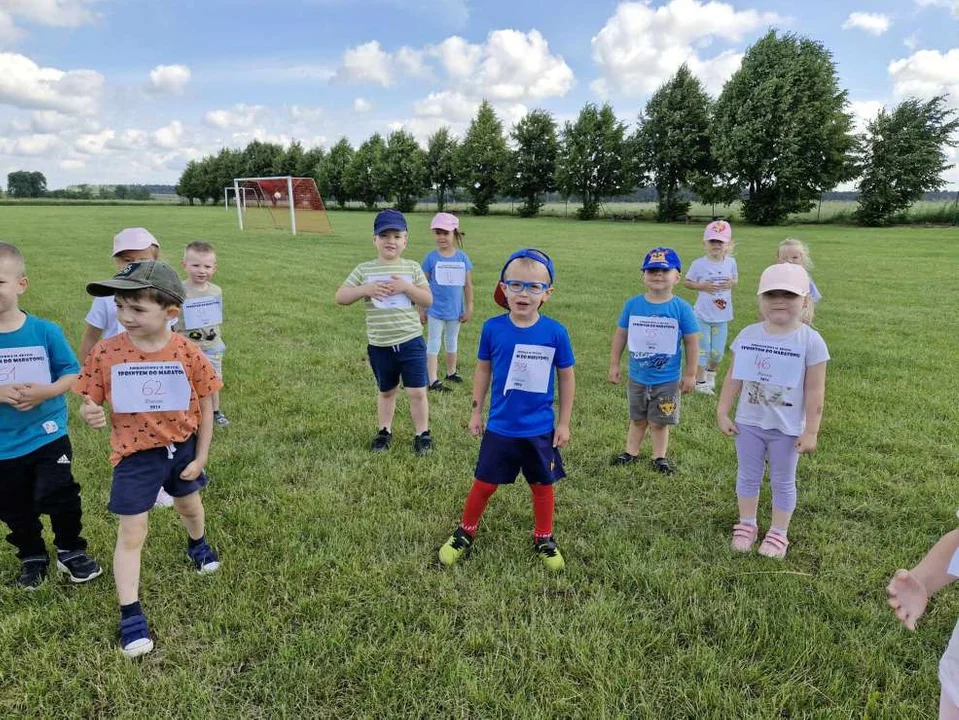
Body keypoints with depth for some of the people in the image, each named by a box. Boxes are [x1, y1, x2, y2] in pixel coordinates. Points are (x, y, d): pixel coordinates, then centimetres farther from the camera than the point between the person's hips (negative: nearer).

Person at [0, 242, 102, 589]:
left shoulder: (45, 331, -11)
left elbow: (72, 373, -4)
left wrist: (47, 391, -22)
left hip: (48, 436, -2)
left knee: (59, 496, 1)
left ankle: (71, 551, 24)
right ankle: (32, 557, 38)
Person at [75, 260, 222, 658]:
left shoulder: (188, 353, -18)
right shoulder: (105, 353, -17)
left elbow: (205, 407, -8)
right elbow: (91, 401, -5)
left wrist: (200, 457, -5)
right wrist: (89, 413, -30)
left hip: (182, 447, 1)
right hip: (135, 454, -1)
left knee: (189, 505, 27)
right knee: (131, 532, 3)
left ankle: (197, 544, 61)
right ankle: (130, 614, 17)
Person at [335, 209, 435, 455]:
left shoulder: (412, 268, -1)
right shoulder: (364, 270, -1)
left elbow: (428, 300, -5)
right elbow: (340, 297, -3)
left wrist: (406, 287, -20)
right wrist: (365, 289, -19)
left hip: (411, 342, -1)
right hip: (379, 345, 1)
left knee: (417, 391, 1)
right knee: (386, 391, 18)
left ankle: (422, 434, 19)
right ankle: (384, 431, 36)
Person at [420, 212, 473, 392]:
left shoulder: (462, 257, -4)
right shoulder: (431, 258, -9)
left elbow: (468, 284, 1)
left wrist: (469, 308, 1)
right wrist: (422, 309, -2)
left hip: (455, 309, 3)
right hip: (436, 309, -3)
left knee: (452, 342, 18)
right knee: (434, 343, 3)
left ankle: (451, 372, 36)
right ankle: (433, 381, 4)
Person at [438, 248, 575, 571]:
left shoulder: (555, 332, -13)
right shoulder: (493, 328, -11)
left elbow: (566, 376, -1)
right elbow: (483, 368, 3)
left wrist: (564, 422, 1)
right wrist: (476, 411, 6)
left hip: (541, 430, 0)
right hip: (500, 427, 0)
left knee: (542, 485, 16)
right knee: (484, 483, 12)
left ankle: (544, 539, 38)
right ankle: (465, 532, 36)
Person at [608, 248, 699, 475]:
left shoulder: (681, 308, -13)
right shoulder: (633, 304, -7)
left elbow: (692, 342, -6)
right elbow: (620, 335, 1)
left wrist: (690, 374, -4)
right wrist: (614, 365, 3)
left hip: (667, 381, -2)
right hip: (637, 378, 2)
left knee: (659, 422, 11)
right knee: (637, 420, 19)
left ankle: (659, 457, 29)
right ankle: (631, 452, 34)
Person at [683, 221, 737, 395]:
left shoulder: (731, 262, -2)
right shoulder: (699, 264, -11)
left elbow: (736, 279, 14)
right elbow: (686, 282, 0)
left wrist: (731, 283, -9)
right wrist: (702, 286, -17)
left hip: (722, 315, 3)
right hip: (702, 315, -3)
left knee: (718, 352, 11)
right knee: (703, 350, 6)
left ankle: (711, 373, 41)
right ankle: (700, 382, 22)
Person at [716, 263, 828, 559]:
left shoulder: (810, 340, -13)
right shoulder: (748, 334, -3)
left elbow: (815, 391, -11)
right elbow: (733, 377, 2)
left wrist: (810, 431, -11)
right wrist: (723, 412, 1)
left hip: (787, 428, -3)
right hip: (749, 423, 3)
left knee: (783, 482, 13)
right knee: (748, 477, 16)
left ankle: (778, 533, 30)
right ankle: (746, 525, 34)